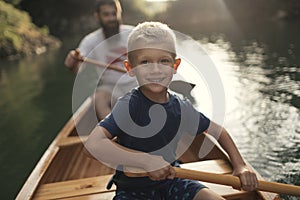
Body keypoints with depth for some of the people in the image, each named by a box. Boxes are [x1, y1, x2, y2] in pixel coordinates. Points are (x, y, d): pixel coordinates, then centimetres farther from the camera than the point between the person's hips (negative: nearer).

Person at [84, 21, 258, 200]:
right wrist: (146, 161, -32)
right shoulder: (128, 106, -21)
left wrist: (240, 166, 1)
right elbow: (92, 145, -34)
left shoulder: (182, 108, -5)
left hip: (171, 181, 4)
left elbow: (219, 133, 11)